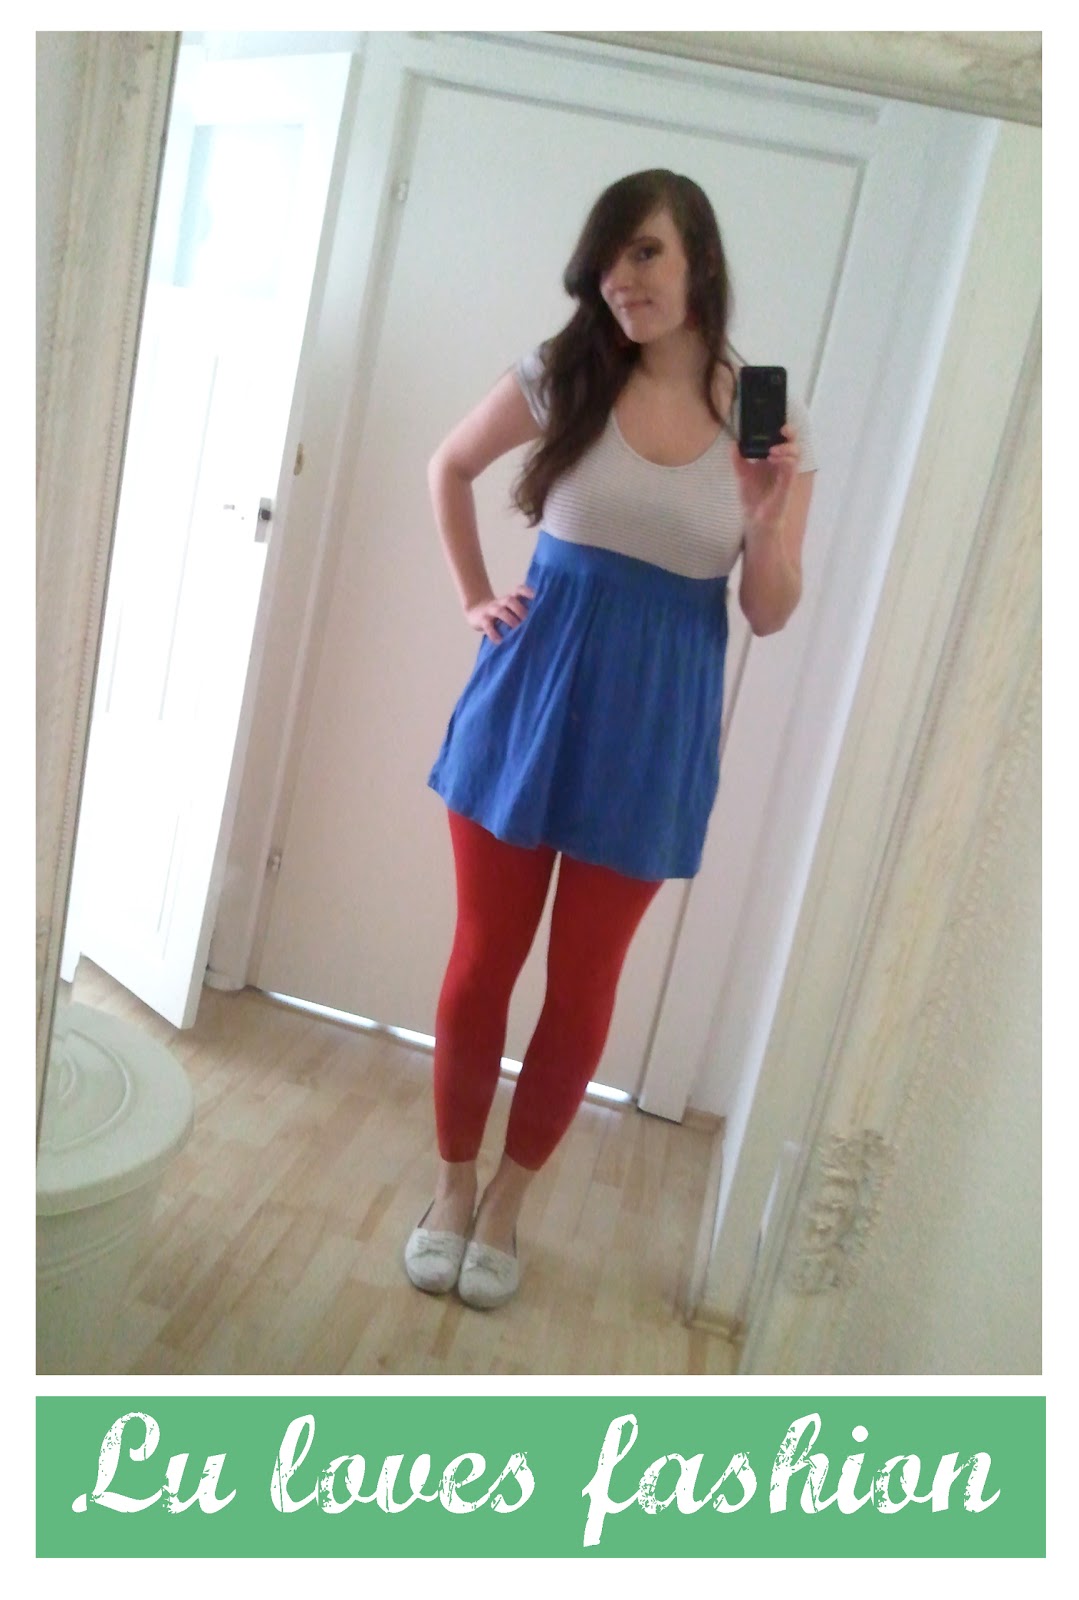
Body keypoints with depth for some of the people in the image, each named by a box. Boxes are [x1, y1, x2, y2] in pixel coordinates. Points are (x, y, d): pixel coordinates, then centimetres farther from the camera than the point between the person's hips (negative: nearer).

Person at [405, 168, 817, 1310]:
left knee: (584, 982, 8)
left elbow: (769, 616, 1)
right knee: (483, 958, 7)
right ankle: (451, 1182, 31)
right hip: (535, 691, 1)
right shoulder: (562, 377, 0)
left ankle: (507, 1197, 31)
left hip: (655, 725, 0)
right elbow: (448, 467, 16)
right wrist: (474, 597, 8)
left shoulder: (764, 418, -1)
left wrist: (769, 515, -17)